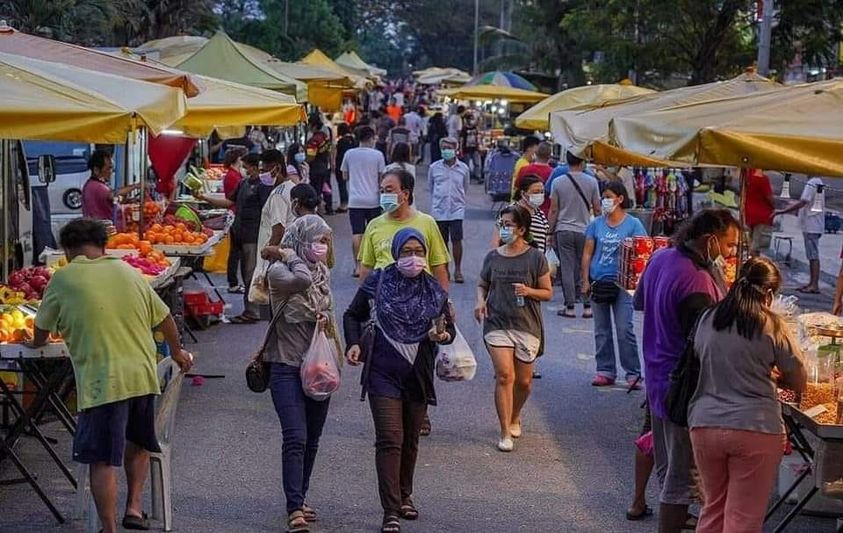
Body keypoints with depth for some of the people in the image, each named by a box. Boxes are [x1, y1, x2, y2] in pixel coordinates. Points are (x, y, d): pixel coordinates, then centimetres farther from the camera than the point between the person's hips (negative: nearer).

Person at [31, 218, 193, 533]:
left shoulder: (63, 279, 1)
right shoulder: (127, 271, 12)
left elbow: (42, 331, 11)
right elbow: (164, 318, 20)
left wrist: (37, 343, 35)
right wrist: (177, 352, 38)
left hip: (102, 381, -5)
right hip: (143, 375, 5)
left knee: (103, 460, 0)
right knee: (138, 445, 25)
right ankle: (135, 507, 21)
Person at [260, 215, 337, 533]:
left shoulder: (324, 273, 11)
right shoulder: (278, 272, -10)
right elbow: (302, 280, -30)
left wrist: (326, 319, -2)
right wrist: (288, 255, -13)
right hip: (287, 367, -7)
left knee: (311, 440, 12)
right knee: (296, 438, -15)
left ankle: (299, 500, 24)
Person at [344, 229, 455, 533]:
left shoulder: (435, 291, 2)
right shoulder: (377, 283, -4)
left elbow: (449, 329, 10)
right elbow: (352, 315, 8)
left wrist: (443, 335, -13)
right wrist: (354, 344, -8)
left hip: (418, 375, 3)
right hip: (383, 373, -3)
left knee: (410, 440, 16)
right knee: (390, 439, -12)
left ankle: (404, 496, 37)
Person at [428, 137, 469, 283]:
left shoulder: (463, 168, 1)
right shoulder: (434, 167, 2)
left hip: (457, 210, -1)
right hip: (439, 210, 1)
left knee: (456, 240, -7)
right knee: (442, 241, 7)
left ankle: (458, 270, 3)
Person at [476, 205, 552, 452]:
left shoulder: (535, 258, -3)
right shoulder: (493, 257, 4)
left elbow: (548, 292, 2)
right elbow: (482, 285, 19)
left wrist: (529, 291, -17)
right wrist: (480, 300, -2)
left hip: (527, 326, 0)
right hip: (497, 323, 1)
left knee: (523, 381, 9)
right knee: (504, 375, -12)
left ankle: (515, 418, 39)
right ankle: (505, 433, -7)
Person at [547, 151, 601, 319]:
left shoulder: (558, 182, -4)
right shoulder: (591, 182, -4)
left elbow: (553, 211, -1)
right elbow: (597, 209, 1)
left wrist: (551, 232, 7)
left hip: (563, 230, 0)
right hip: (584, 230, 0)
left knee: (567, 268, 3)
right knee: (585, 268, 8)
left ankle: (570, 307, 4)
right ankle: (587, 306, 7)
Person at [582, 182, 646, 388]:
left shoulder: (633, 224, 0)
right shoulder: (596, 224, 9)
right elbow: (587, 253, 11)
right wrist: (586, 280, 5)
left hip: (622, 283, -4)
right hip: (598, 283, 4)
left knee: (624, 330, -7)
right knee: (601, 330, 9)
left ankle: (633, 373, 0)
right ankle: (605, 371, 18)